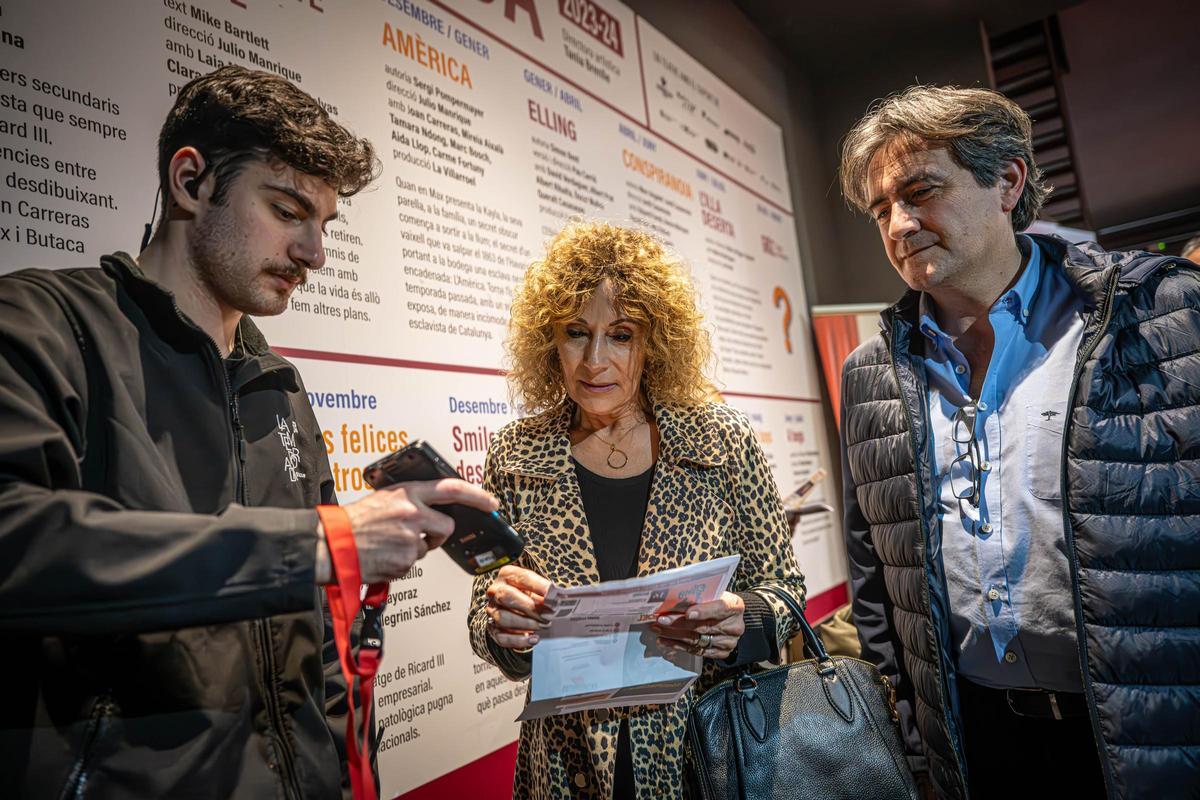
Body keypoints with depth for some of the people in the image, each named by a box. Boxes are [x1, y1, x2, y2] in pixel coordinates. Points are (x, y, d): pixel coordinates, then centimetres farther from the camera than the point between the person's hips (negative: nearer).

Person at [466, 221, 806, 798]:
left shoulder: (724, 441, -8)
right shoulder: (515, 459, -6)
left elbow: (784, 588, -2)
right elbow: (484, 621, -1)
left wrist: (740, 624, -23)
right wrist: (502, 624, -23)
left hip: (713, 752, 0)